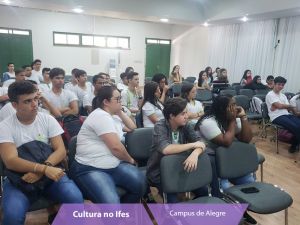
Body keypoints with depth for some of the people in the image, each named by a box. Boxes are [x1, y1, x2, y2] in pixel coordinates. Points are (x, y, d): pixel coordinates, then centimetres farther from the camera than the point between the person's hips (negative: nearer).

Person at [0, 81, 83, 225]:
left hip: (50, 173, 1)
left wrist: (41, 171, -22)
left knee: (76, 198, -24)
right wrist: (44, 169, -29)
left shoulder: (48, 120, 1)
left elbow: (61, 150, -5)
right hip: (19, 178, -1)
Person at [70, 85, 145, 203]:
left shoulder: (110, 116, 17)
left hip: (113, 165, 9)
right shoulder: (101, 116, -15)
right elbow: (116, 147, -18)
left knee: (140, 182, -15)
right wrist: (130, 160, -3)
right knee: (111, 203, -33)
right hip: (90, 169, -9)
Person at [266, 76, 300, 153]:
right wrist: (291, 106, 7)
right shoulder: (270, 95, 0)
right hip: (277, 117, -7)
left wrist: (276, 107, -10)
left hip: (287, 114, 7)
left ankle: (294, 146, -3)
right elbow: (279, 106, -11)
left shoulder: (283, 95, 23)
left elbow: (288, 109, 9)